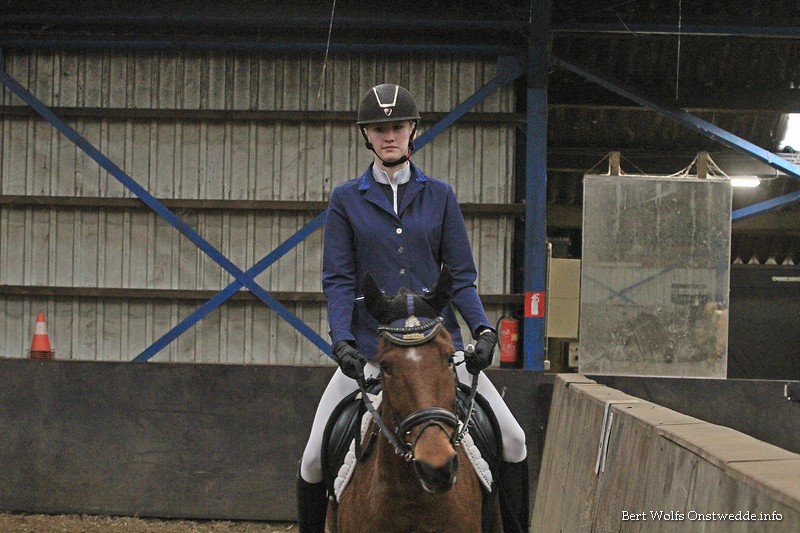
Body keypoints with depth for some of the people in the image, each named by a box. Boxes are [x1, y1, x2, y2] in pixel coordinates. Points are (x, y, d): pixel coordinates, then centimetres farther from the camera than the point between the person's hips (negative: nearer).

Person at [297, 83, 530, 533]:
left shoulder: (440, 195, 6)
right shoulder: (347, 200, 3)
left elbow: (461, 276, 5)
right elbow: (338, 279, -2)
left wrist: (483, 329, -12)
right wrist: (342, 340, -18)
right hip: (369, 345, -1)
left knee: (513, 441, -4)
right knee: (315, 458, -6)